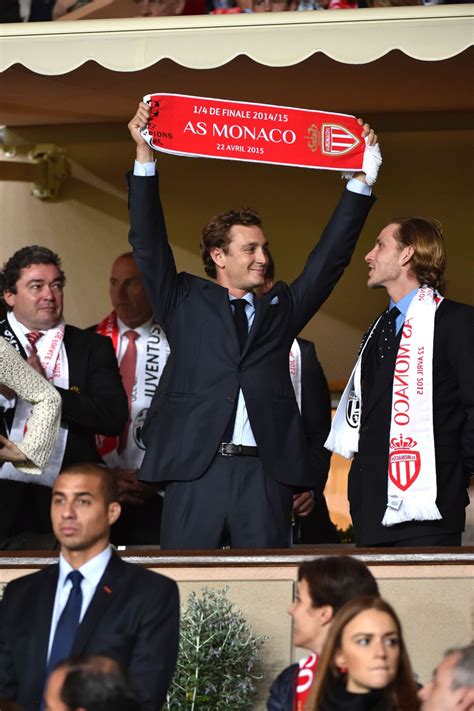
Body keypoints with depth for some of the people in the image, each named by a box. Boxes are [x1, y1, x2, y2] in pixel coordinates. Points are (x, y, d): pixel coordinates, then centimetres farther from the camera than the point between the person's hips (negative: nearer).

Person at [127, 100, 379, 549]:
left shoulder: (280, 310, 20)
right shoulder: (185, 303, 14)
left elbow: (331, 256, 18)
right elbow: (149, 244, 6)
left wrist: (361, 180, 13)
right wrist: (145, 159, -2)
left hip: (265, 471, 2)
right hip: (195, 468, -2)